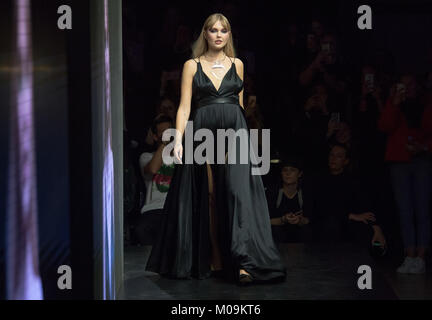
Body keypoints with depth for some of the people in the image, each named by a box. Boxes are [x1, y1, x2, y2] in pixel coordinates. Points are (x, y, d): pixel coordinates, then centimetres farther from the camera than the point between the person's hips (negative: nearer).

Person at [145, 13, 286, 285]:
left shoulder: (237, 65, 13)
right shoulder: (192, 66, 7)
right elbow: (185, 106, 1)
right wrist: (178, 139, -11)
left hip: (235, 132, 1)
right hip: (203, 133, 0)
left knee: (239, 191, -13)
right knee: (209, 196, 2)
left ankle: (243, 261, -18)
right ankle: (215, 260, 9)